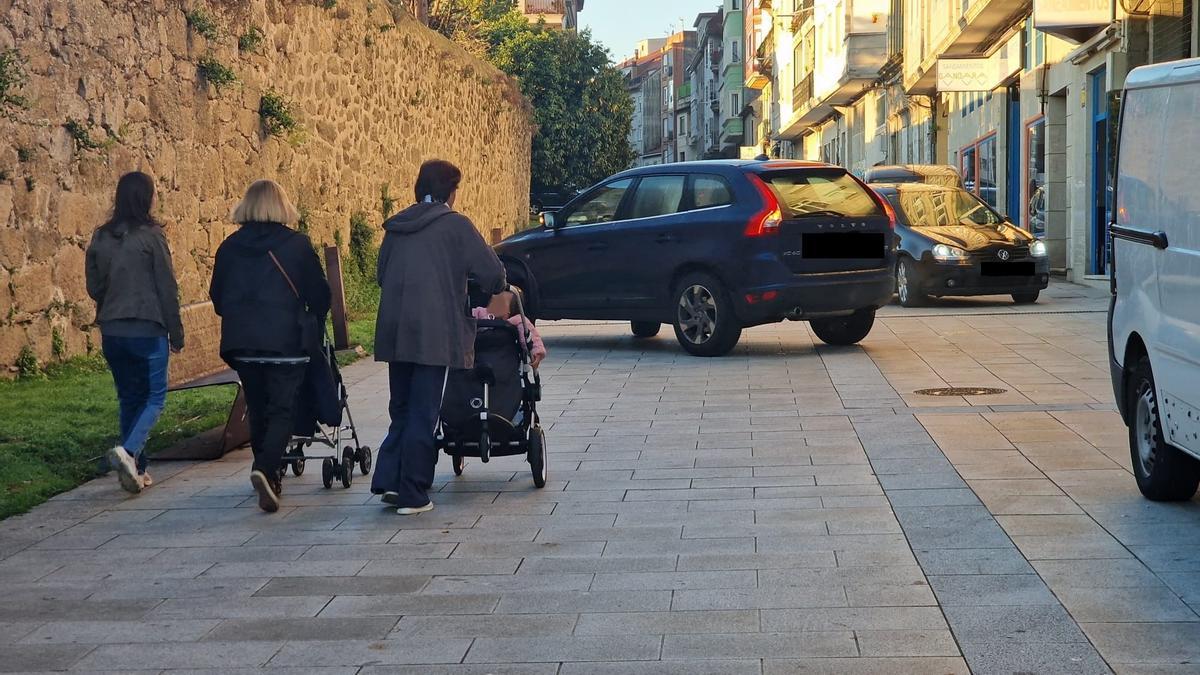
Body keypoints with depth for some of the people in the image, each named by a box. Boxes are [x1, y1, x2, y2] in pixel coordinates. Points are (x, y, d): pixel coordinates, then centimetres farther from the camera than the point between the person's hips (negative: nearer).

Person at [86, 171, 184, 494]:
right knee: (154, 396, 4)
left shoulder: (101, 238, 4)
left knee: (130, 398, 15)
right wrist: (176, 332, -1)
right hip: (147, 329, -5)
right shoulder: (151, 235, -11)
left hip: (111, 331, 5)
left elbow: (93, 286, 11)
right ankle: (129, 450, -19)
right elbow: (167, 287, -8)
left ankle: (136, 470, 15)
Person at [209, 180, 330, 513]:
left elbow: (217, 297, 10)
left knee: (258, 411, 16)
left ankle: (270, 477, 22)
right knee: (282, 411, -1)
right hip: (287, 342, -3)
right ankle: (265, 469, -22)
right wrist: (314, 329, 16)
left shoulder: (229, 247, 4)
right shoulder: (297, 244, -5)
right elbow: (319, 294, -1)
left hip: (241, 343, 3)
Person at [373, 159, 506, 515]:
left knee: (401, 408, 17)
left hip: (394, 330, 5)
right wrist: (497, 289, 16)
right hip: (433, 332, -5)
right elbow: (491, 270, -5)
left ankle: (388, 479, 8)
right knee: (423, 412, 0)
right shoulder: (455, 225, -4)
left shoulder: (396, 227, 12)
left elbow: (382, 274, 18)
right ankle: (412, 494, 2)